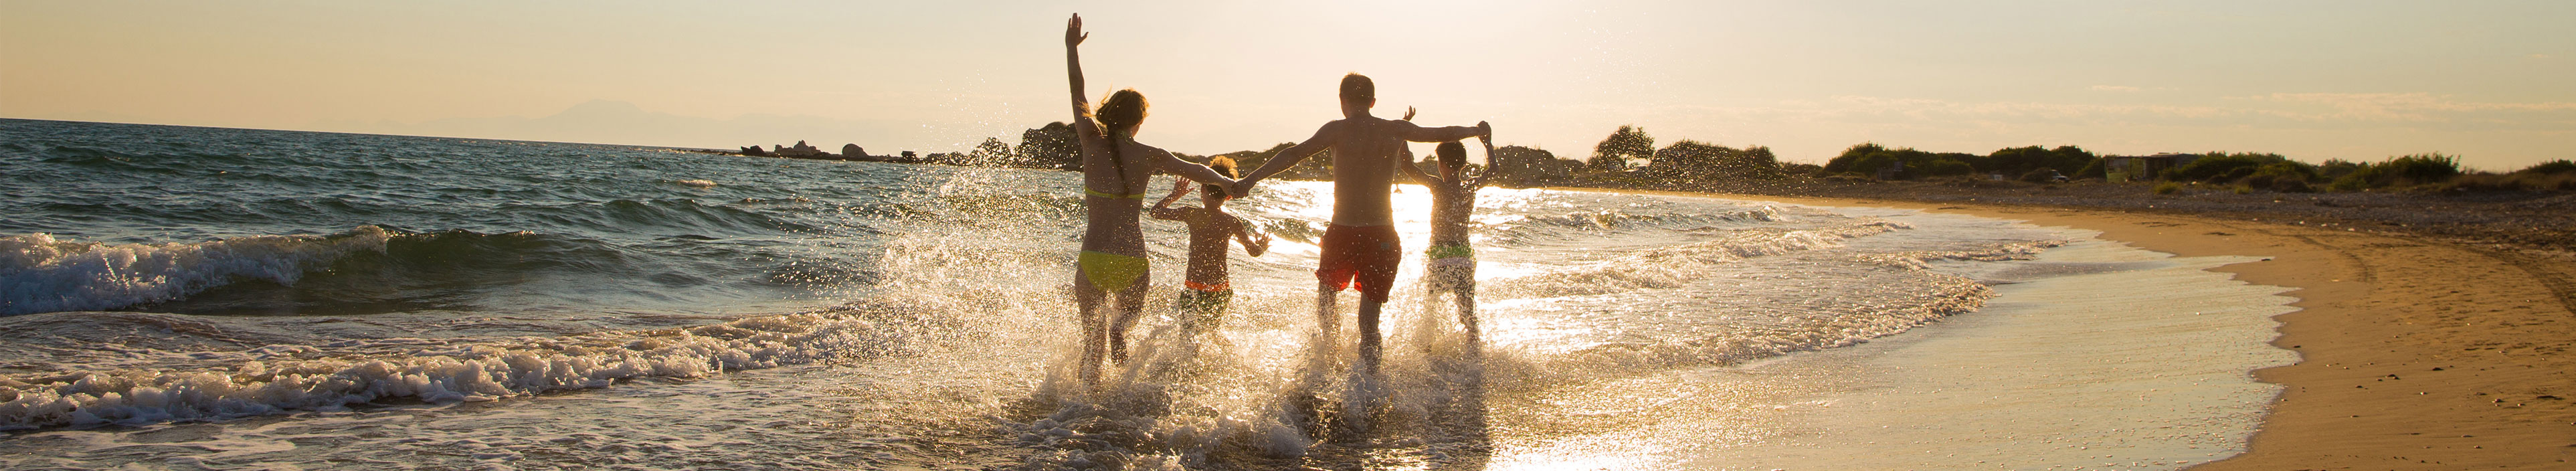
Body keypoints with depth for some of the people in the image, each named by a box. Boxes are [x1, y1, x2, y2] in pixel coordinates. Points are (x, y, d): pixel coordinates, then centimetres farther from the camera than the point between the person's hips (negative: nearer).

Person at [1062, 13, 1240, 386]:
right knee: (1131, 310, 25)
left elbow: (1078, 94, 9)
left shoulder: (1092, 142, -3)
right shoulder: (1148, 156, -3)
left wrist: (1072, 48, 20)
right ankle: (1118, 329, -11)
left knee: (1091, 330, 16)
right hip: (1132, 259, 0)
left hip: (1093, 258, 0)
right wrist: (1231, 183, 29)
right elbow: (1195, 171, 12)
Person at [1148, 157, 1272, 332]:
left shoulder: (1192, 215, -8)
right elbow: (1254, 252, 6)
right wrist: (1262, 246, 29)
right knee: (1212, 334, 23)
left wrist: (1175, 195, 21)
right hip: (1221, 290, 2)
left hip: (1193, 289, -2)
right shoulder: (1232, 222, -5)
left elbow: (1155, 212, 6)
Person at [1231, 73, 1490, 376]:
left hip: (1342, 234, -2)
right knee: (1369, 321, 9)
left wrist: (1252, 179, -19)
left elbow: (1296, 153, -15)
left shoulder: (1338, 130, -4)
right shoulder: (1396, 130, 5)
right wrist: (1477, 130, 38)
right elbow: (1445, 134, 19)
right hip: (1382, 235, 2)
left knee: (1325, 296, 26)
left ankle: (1329, 350, 14)